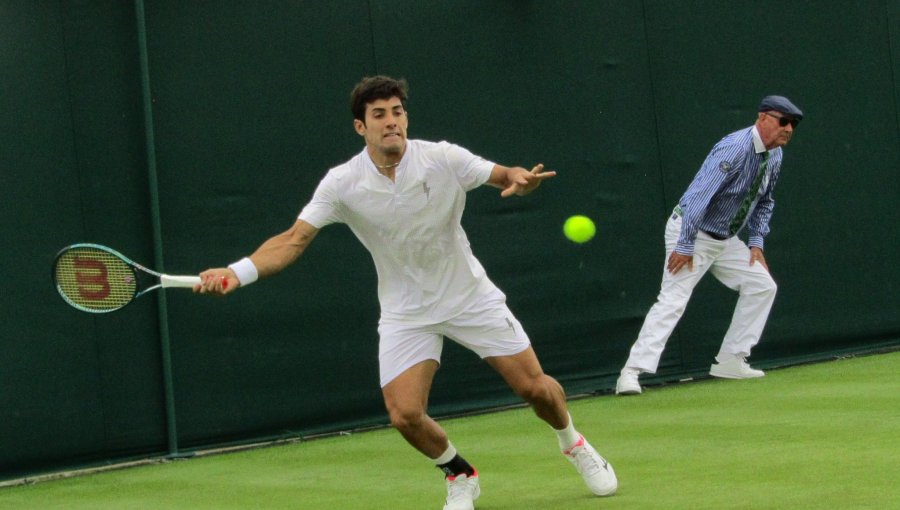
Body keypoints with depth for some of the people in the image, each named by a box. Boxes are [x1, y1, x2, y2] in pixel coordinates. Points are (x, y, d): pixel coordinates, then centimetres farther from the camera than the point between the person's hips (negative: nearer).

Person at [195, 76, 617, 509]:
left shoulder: (444, 159, -16)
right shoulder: (342, 184, -17)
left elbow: (506, 176, -6)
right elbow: (294, 239, -20)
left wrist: (521, 179, -32)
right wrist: (236, 273, -35)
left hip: (470, 296, 0)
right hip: (406, 313, 0)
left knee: (535, 387, 0)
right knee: (405, 415, -14)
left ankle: (573, 444, 35)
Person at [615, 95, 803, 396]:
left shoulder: (774, 156, 4)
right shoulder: (735, 148, -25)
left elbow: (764, 202, 19)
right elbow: (699, 194, -29)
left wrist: (756, 241, 7)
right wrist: (684, 245, -29)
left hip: (725, 239, 9)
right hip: (693, 233, -9)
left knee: (762, 286, 7)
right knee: (673, 300, -18)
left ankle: (730, 361, 13)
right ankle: (631, 373, -23)